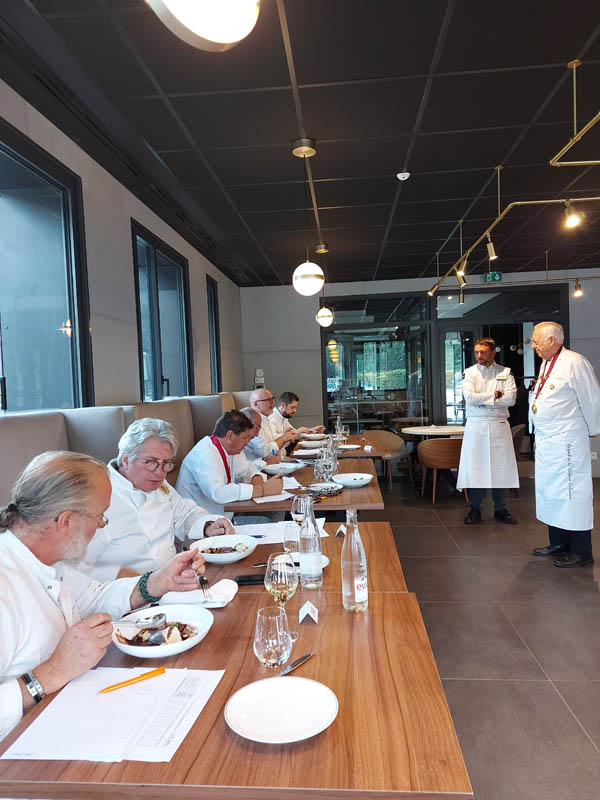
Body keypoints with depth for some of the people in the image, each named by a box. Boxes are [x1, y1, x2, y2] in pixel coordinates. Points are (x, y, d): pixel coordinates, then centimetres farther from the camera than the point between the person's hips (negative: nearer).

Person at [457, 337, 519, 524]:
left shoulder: (505, 372, 6)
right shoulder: (469, 373, 4)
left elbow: (511, 398, -7)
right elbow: (469, 397, -11)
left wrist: (482, 399, -10)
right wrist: (496, 395, -8)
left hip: (499, 425, 1)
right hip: (476, 426, -1)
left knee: (501, 467, 6)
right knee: (475, 467, 1)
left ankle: (500, 509, 20)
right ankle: (475, 509, 13)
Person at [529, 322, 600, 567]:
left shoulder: (574, 363, -15)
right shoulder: (546, 365, 13)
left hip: (566, 442, -9)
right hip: (545, 441, 9)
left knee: (571, 494, -2)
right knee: (550, 493, 16)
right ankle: (558, 544, 29)